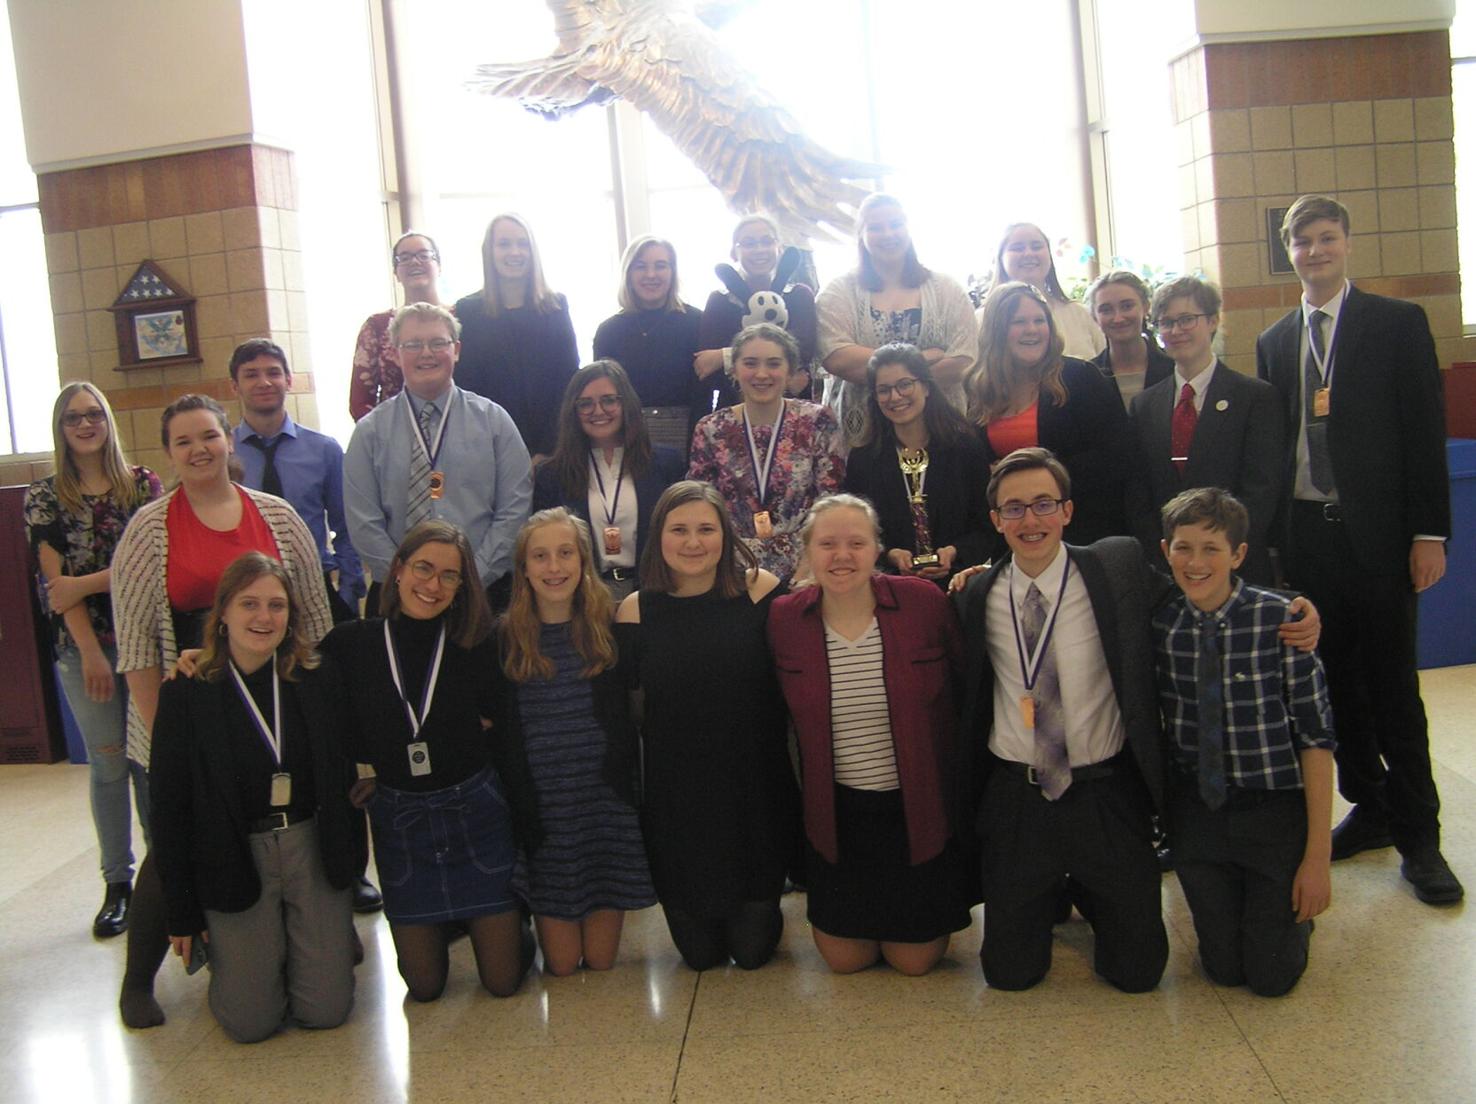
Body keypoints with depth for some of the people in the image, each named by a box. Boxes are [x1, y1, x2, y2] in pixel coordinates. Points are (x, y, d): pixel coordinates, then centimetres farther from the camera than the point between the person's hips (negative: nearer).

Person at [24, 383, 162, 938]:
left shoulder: (143, 485, 4)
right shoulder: (44, 496, 4)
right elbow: (57, 579, -3)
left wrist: (85, 584, -13)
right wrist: (90, 651, -10)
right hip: (82, 645, 0)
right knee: (107, 763, 4)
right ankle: (118, 884, 14)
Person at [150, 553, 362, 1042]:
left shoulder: (319, 680, -2)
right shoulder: (187, 694, -8)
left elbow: (344, 777, 5)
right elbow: (169, 808, -4)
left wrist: (350, 860, 3)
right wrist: (183, 914, -3)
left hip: (313, 849, 2)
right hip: (234, 859, -1)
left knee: (326, 1010, 2)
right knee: (250, 1020, 1)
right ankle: (221, 953, 31)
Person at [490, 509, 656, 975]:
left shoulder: (611, 627, -1)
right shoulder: (504, 639, -2)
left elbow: (631, 719, 2)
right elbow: (494, 729, 1)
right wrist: (513, 805, -5)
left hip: (607, 801, 0)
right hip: (541, 809, 0)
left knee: (601, 960, 6)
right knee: (561, 963, 4)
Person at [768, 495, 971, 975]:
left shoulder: (925, 602, -13)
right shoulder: (783, 617, -8)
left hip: (918, 808, -1)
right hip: (835, 814, 2)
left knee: (915, 958, 10)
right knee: (845, 957, 12)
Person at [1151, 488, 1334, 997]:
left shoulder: (1279, 620, -16)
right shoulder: (1159, 624, -6)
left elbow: (1316, 736, -13)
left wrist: (1318, 853, -13)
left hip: (1275, 808, -2)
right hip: (1197, 812, 2)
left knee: (1272, 975, 6)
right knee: (1223, 969, 11)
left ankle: (1294, 908, 36)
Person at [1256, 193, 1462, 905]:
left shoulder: (1398, 323, 2)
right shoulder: (1274, 342, 12)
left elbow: (1426, 431, -3)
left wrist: (1429, 532, -9)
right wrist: (1272, 536, 6)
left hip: (1376, 530, -3)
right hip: (1304, 533, 4)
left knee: (1392, 686, 1)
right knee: (1334, 680, 9)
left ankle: (1417, 833, 13)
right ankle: (1370, 809, 24)